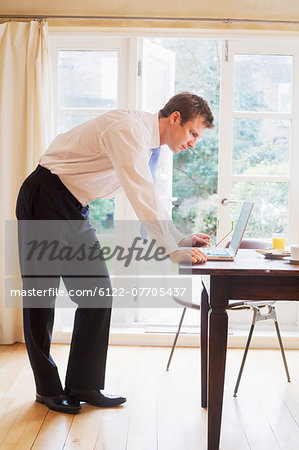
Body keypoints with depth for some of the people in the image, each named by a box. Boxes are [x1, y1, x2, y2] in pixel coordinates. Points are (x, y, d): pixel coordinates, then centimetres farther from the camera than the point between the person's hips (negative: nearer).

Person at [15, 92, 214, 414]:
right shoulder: (129, 129, -21)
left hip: (74, 210, 9)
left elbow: (147, 200, 15)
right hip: (45, 200, -9)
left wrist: (182, 239, 4)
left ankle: (84, 386, 11)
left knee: (98, 295, 2)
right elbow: (142, 198, -29)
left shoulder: (145, 140, 10)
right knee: (41, 297, 2)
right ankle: (48, 389, 15)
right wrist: (174, 251, -28)